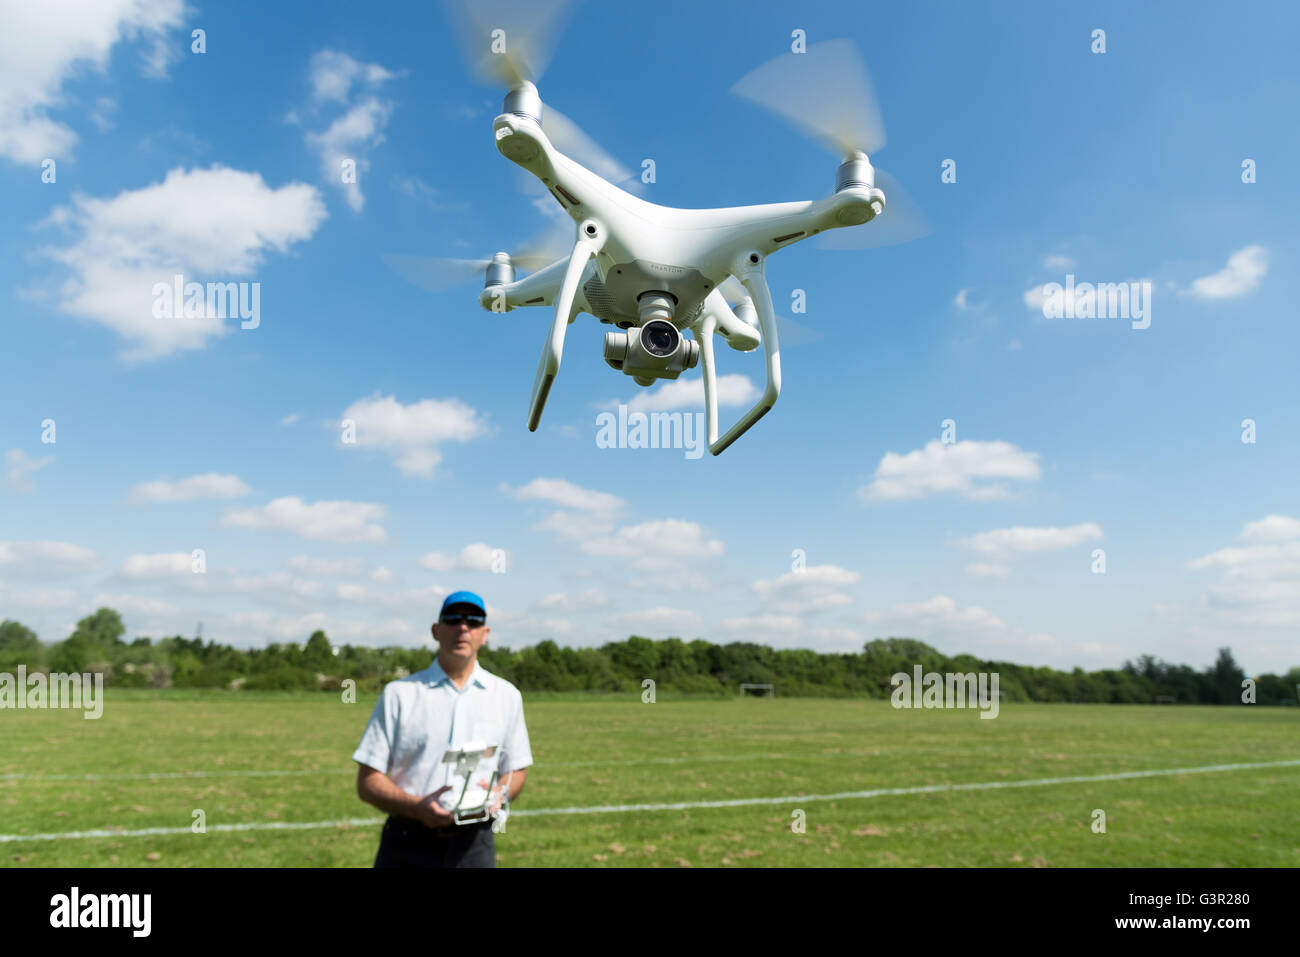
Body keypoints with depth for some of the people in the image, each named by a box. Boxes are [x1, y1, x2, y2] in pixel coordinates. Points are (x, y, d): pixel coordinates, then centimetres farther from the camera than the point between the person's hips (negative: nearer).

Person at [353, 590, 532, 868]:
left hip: (473, 845, 2)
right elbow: (367, 782, 0)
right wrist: (417, 807, -17)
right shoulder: (399, 694, 3)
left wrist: (498, 795, -8)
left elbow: (517, 769, 15)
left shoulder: (507, 696, 9)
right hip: (408, 846, -1)